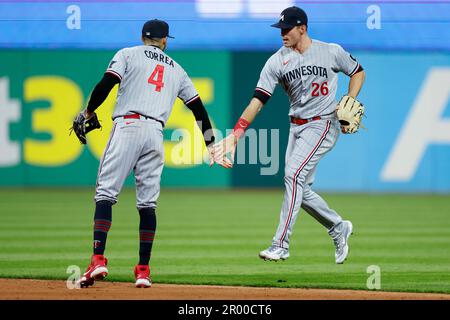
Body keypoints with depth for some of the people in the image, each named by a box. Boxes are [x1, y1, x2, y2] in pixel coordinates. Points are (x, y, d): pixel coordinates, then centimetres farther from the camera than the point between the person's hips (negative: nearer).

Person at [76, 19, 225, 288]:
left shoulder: (127, 54, 11)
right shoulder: (177, 69, 25)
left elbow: (105, 85, -3)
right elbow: (198, 107, 25)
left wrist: (88, 112, 11)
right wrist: (210, 143, 32)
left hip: (127, 127, -3)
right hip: (156, 133, 4)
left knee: (106, 192, -7)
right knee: (148, 202, 7)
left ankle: (98, 260, -22)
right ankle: (143, 271, 3)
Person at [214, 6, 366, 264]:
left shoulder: (332, 52, -5)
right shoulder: (277, 61, -1)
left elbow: (358, 72, 11)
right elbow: (258, 100, -9)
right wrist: (237, 132, -21)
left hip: (323, 124, -5)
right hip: (296, 127, 5)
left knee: (294, 175, -21)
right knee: (301, 189, 5)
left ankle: (281, 245, -21)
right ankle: (339, 228, 29)